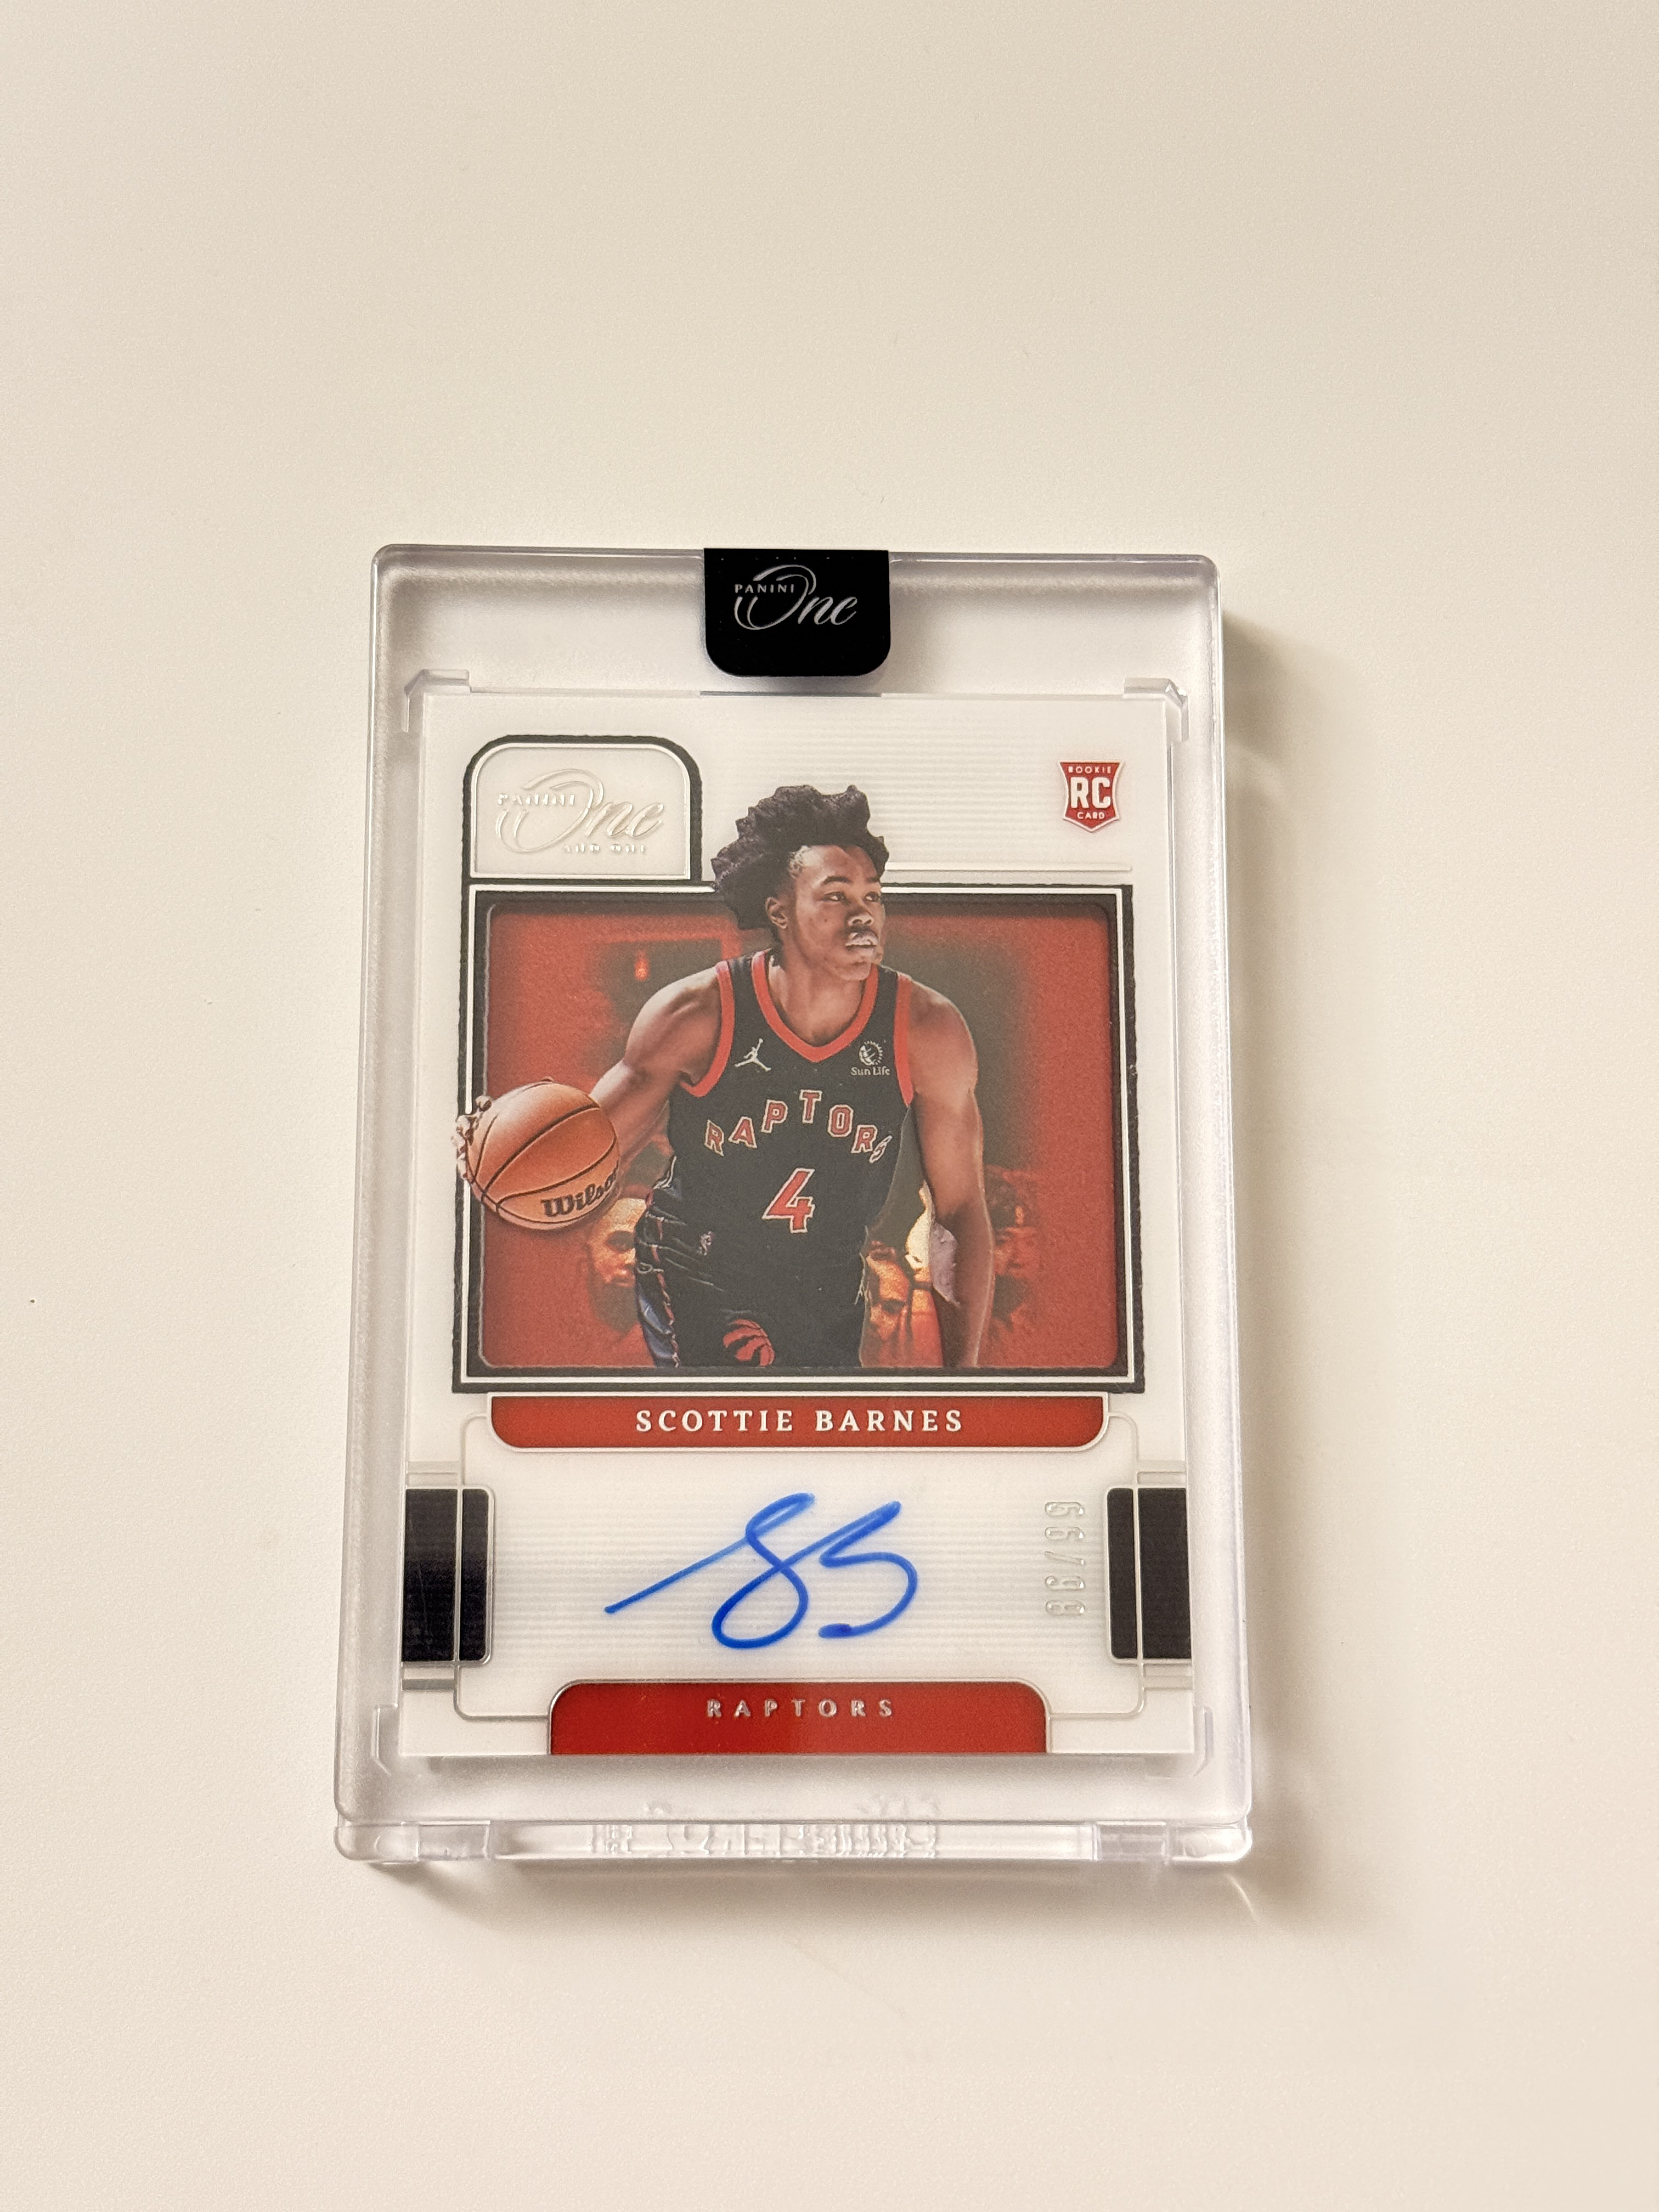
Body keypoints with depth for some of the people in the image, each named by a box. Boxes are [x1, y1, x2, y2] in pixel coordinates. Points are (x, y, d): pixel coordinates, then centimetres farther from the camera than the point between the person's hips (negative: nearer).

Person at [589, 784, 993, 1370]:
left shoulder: (927, 1033, -16)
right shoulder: (696, 1016, -19)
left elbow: (961, 1211, -8)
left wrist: (963, 1364, -12)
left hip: (830, 1301, 4)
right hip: (693, 1284, -3)